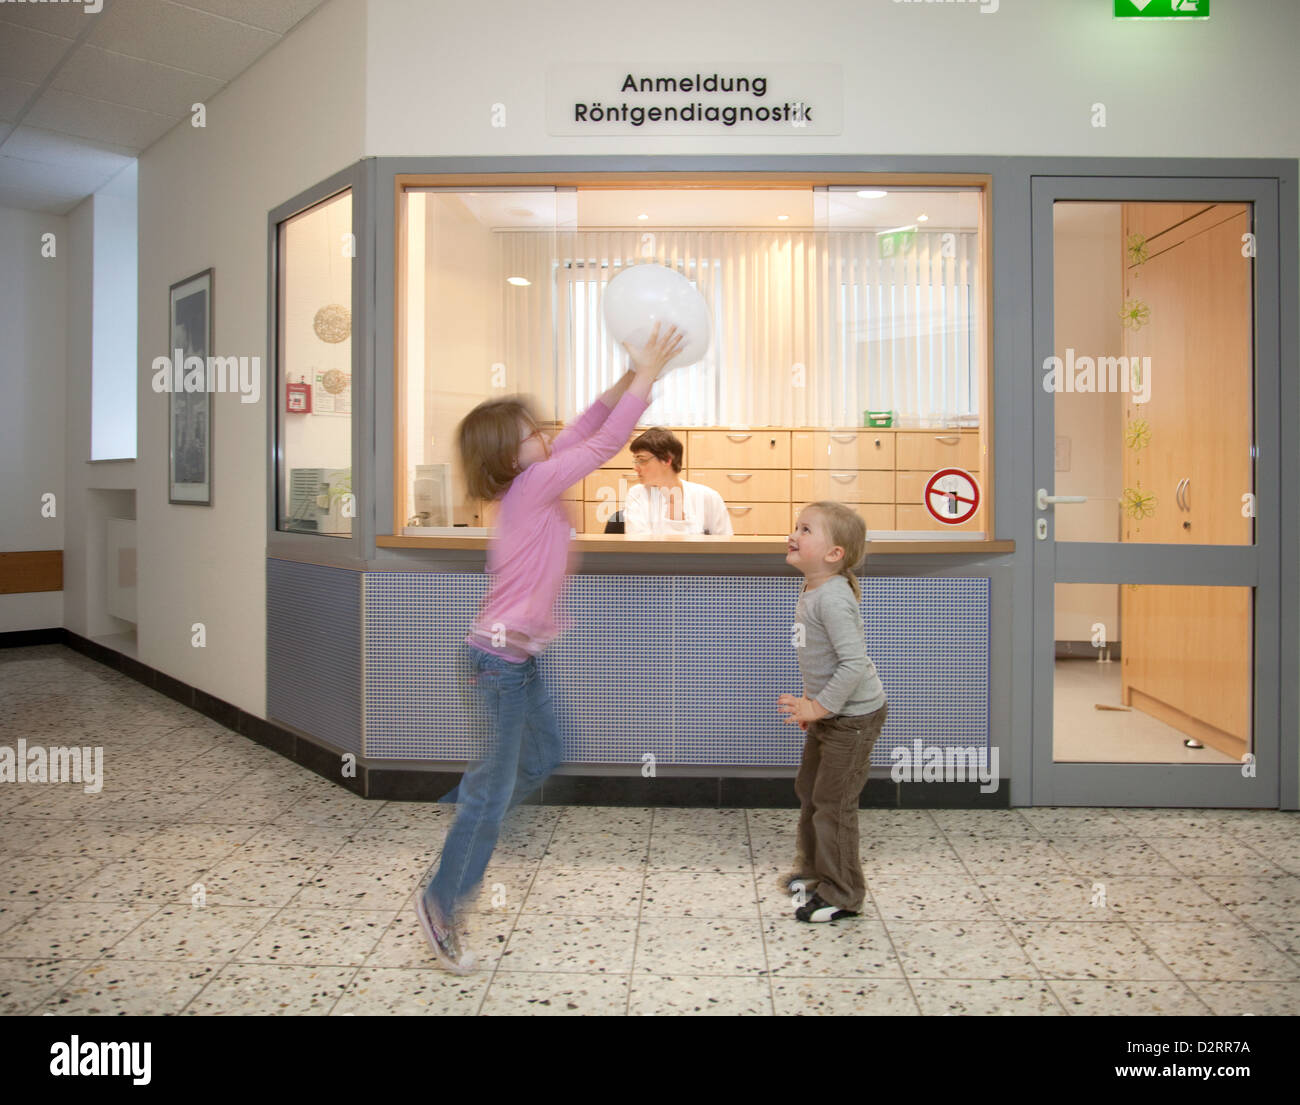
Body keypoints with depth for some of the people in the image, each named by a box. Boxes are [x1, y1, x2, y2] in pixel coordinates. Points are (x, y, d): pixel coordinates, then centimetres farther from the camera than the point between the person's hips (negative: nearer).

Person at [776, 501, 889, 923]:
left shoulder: (833, 597, -26)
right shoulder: (811, 590, 5)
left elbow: (855, 662, -32)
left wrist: (819, 707, -25)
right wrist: (813, 703, 13)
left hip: (854, 716, -10)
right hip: (828, 713, 10)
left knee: (833, 802, 1)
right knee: (809, 789, 22)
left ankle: (841, 895, 18)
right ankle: (813, 868, 41)